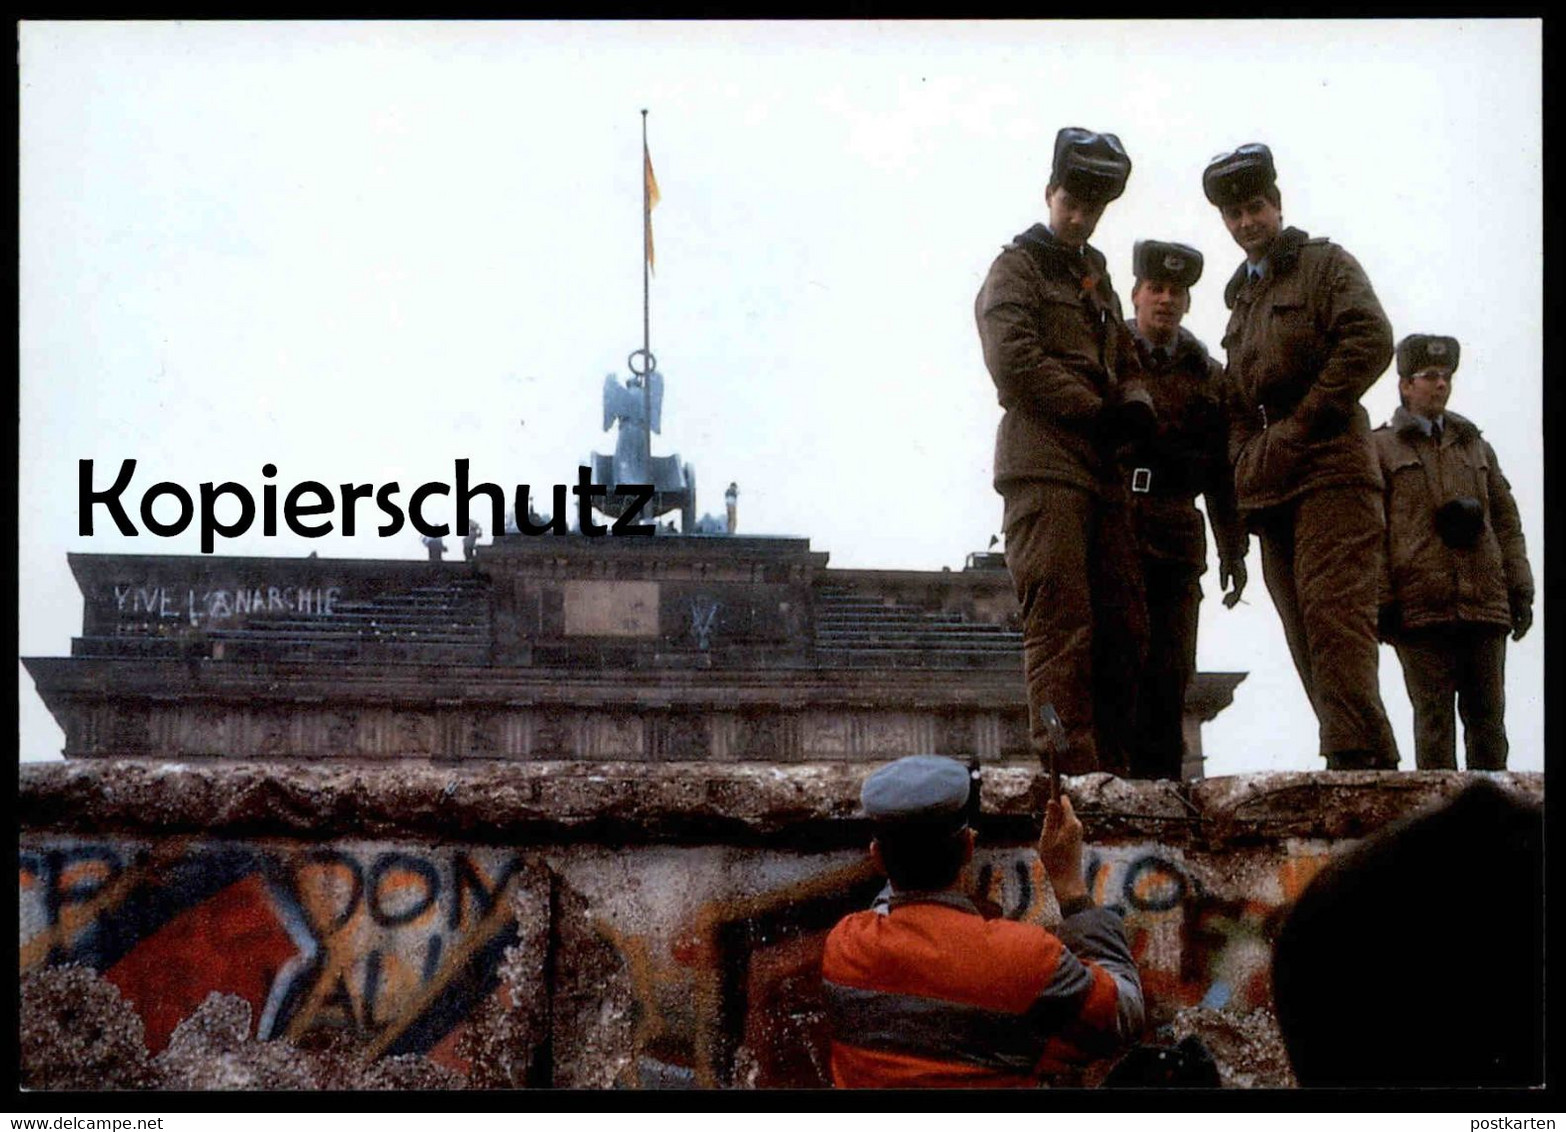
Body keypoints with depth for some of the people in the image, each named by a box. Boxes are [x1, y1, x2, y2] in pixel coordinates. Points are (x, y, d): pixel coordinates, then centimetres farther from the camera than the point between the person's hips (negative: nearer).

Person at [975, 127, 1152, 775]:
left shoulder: (1095, 279, 27)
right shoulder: (1017, 267, 4)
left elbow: (1124, 362, 25)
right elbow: (1014, 362, -11)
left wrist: (1136, 404, 0)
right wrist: (1097, 412, -10)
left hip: (1099, 468, 8)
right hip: (1043, 465, -8)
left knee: (1125, 628, 4)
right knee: (1061, 624, -15)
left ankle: (1109, 770, 8)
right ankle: (1070, 770, -19)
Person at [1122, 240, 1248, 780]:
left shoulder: (1208, 375, 18)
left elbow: (1222, 470, 16)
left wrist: (1232, 548, 10)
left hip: (1176, 535, 3)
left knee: (1169, 673, -1)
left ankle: (1159, 783, 1)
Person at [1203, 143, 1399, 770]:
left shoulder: (1325, 264, 5)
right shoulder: (1241, 297, 26)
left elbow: (1371, 341, -10)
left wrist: (1303, 423, -13)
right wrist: (1245, 458, 9)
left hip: (1331, 469, -8)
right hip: (1270, 485, 8)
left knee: (1333, 614, -18)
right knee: (1306, 634, 1)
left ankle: (1358, 759, -24)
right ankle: (1367, 764, 1)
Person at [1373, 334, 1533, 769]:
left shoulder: (1475, 446, 23)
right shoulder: (1381, 448, 9)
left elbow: (1506, 519, 19)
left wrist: (1520, 587, 8)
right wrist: (1382, 600, -9)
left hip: (1484, 603, 4)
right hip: (1421, 607, -4)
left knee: (1487, 716, 1)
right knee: (1433, 716, -5)